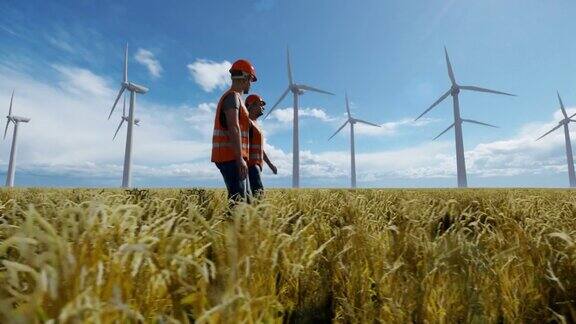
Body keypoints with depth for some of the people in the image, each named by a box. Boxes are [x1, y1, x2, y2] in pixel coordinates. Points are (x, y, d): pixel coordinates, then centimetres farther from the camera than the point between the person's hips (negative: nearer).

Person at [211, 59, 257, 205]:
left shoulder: (232, 97, 23)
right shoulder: (233, 96, -7)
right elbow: (234, 128, -19)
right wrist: (240, 158, -24)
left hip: (229, 157, 10)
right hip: (231, 156, -10)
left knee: (244, 196, 9)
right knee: (239, 199, -12)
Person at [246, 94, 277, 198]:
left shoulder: (255, 124, 24)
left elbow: (260, 148, 28)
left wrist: (270, 164, 29)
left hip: (256, 164, 10)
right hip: (251, 163, -10)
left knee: (251, 192, 6)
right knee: (258, 191, -19)